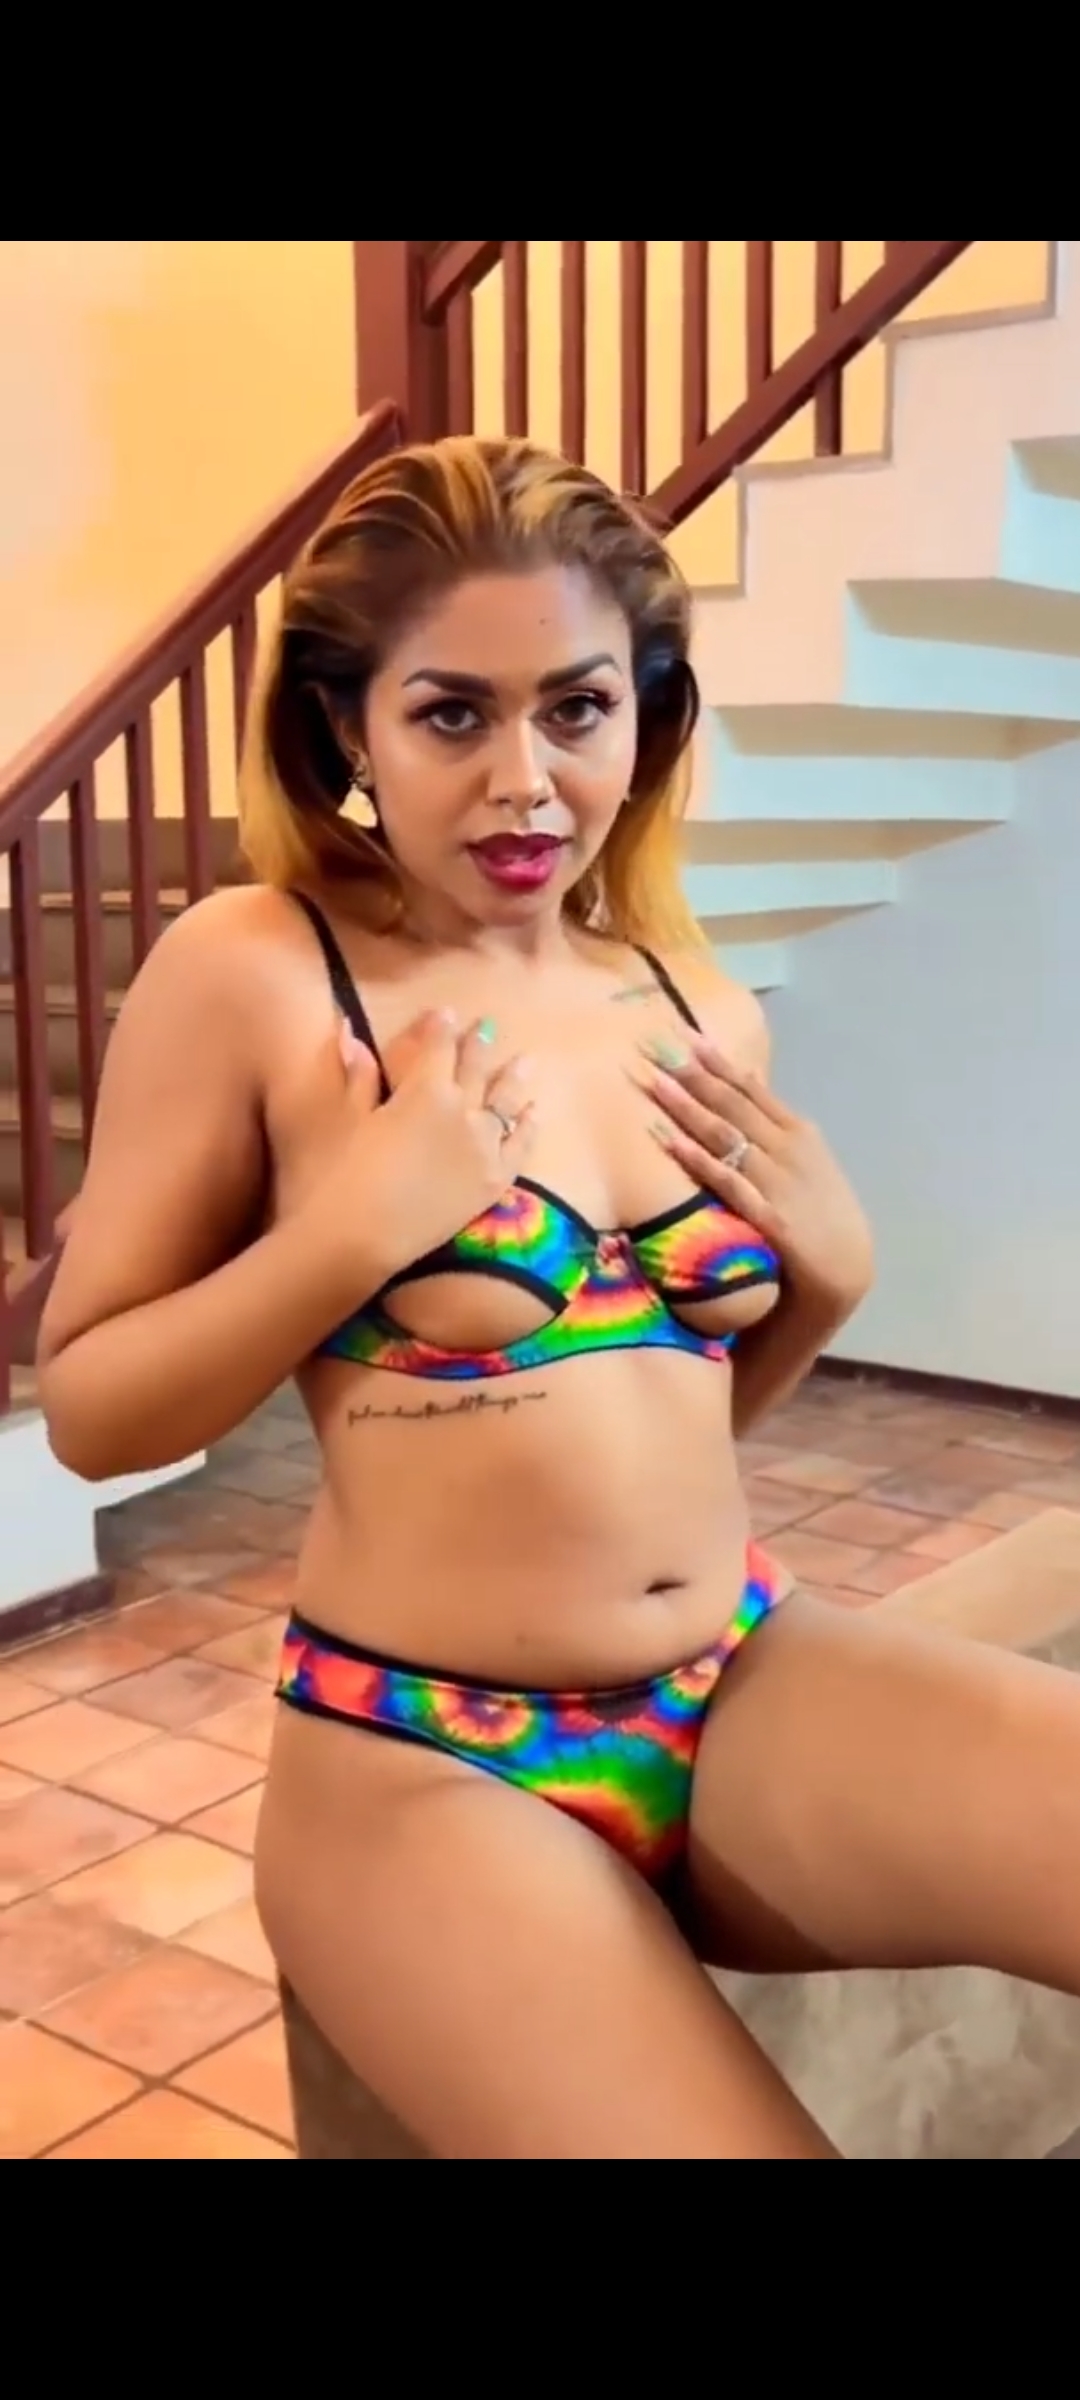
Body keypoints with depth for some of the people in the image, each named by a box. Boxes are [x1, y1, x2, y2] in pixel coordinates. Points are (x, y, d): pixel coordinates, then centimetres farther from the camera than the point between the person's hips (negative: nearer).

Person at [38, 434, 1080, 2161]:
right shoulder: (248, 975, -9)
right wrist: (352, 1230, -19)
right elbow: (88, 1411, -5)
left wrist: (830, 1267, 0)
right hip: (420, 1760, -5)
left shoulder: (700, 1007, 7)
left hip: (748, 1685, 5)